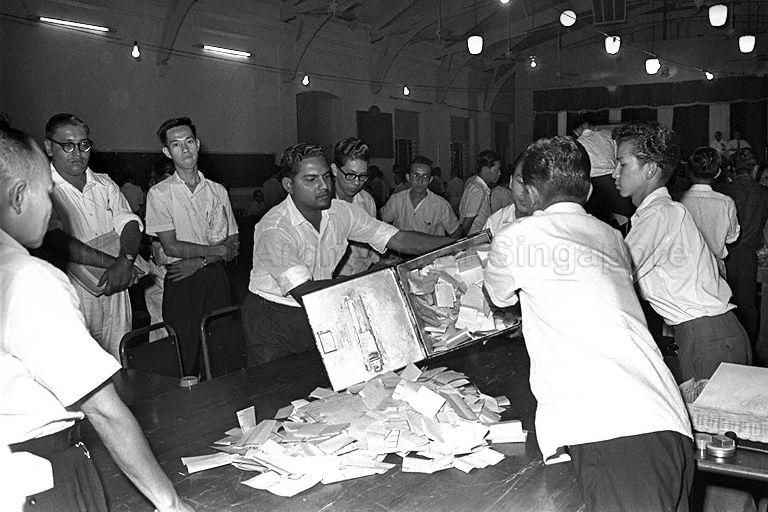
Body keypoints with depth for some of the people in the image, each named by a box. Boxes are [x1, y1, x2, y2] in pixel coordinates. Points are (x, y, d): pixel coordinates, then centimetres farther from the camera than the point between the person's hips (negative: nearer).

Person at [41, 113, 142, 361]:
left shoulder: (105, 185, 11)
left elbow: (129, 224, -1)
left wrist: (125, 261, -21)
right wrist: (111, 262, -20)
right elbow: (56, 241, -19)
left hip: (114, 292, 5)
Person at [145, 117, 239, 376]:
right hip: (181, 285, -3)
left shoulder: (217, 191, 9)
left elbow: (232, 245, 5)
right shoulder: (159, 194, -1)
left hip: (216, 277, 3)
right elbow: (171, 247, -8)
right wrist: (218, 250, -7)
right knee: (185, 357, -2)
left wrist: (199, 261, -10)